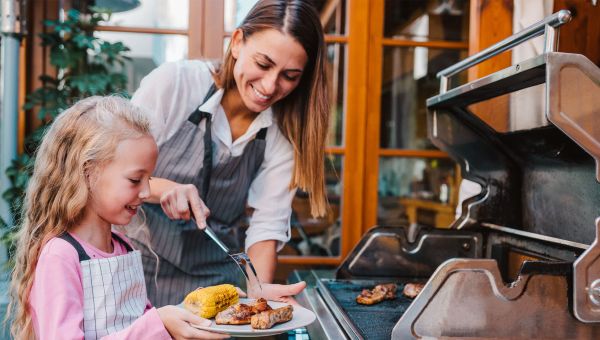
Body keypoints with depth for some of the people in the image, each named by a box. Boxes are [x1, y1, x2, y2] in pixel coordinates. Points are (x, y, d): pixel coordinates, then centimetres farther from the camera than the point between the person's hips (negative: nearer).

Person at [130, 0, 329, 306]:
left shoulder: (285, 131, -5)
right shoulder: (174, 82, -13)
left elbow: (267, 225, -6)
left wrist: (259, 288, -21)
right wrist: (161, 188, -26)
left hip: (216, 276, 2)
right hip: (139, 265, -1)